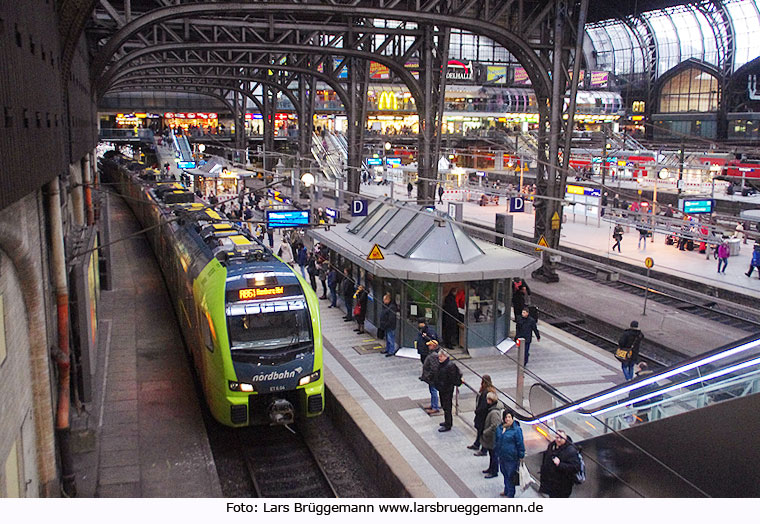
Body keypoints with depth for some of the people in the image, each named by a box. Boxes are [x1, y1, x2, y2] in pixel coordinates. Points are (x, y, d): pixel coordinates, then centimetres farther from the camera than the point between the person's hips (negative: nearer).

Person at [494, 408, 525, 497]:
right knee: (505, 474, 22)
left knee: (510, 476, 4)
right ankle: (506, 491, 40)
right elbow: (496, 441, 15)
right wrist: (496, 452, 18)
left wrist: (521, 457, -9)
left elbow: (520, 444, -12)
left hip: (511, 458, -6)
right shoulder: (499, 428, 2)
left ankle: (510, 495, 19)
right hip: (502, 456, 6)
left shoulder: (516, 429, -17)